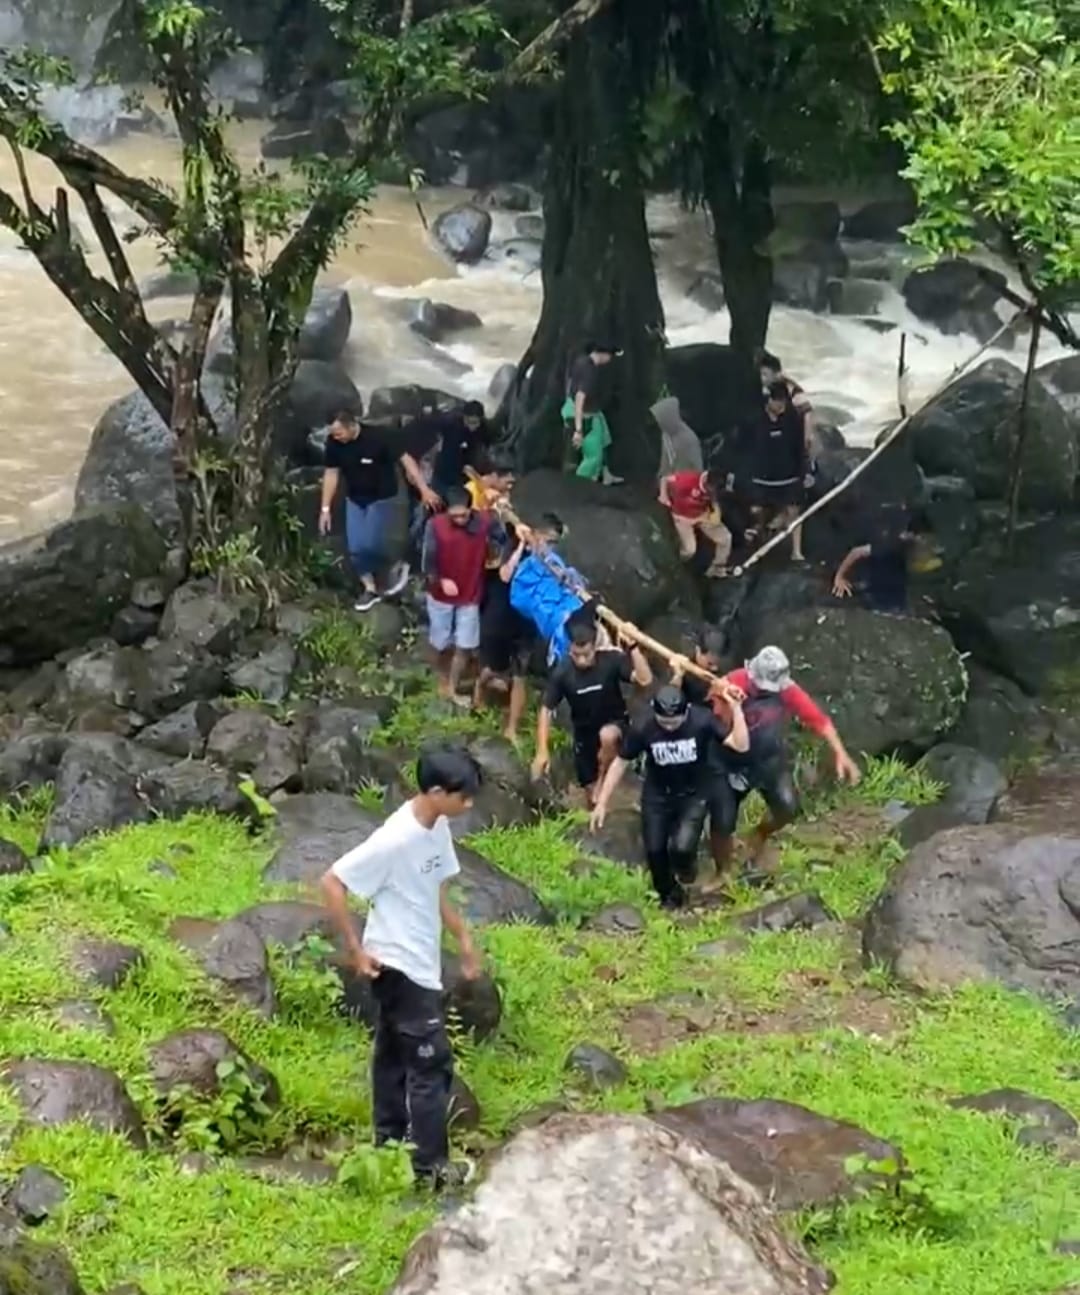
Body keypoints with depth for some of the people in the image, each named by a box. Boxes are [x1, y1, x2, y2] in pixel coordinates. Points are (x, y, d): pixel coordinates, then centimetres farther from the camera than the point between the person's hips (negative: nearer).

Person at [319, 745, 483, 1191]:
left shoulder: (437, 828, 1)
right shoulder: (395, 840, -26)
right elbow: (332, 883, -23)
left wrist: (463, 937, 15)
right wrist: (355, 949, -19)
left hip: (417, 964, 9)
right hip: (399, 966, -9)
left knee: (395, 1054, 19)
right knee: (431, 1061, -4)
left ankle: (390, 1142, 31)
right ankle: (431, 1164, 4)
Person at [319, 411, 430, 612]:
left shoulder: (377, 438, -28)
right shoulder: (333, 443, -15)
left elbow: (406, 459, -24)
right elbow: (331, 473, -4)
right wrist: (326, 508, -2)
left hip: (381, 498, -4)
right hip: (354, 499, 5)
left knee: (370, 545, -12)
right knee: (355, 549, 3)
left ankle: (395, 568, 17)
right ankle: (370, 588, 21)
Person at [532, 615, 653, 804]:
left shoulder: (611, 659, -22)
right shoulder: (562, 672, -18)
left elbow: (645, 680, -31)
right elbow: (546, 711, -11)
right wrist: (542, 751, -17)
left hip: (614, 724, -2)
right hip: (585, 732, 2)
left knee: (607, 736, -38)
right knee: (590, 791, 4)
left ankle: (602, 781, -13)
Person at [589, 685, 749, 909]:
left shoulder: (701, 720, -24)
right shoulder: (643, 729, -22)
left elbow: (741, 745, -28)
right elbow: (620, 763, -9)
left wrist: (735, 707, -39)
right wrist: (602, 803, -7)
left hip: (694, 794, -1)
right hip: (657, 796, 1)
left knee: (681, 847, -20)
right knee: (654, 850, -2)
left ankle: (685, 867, 20)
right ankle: (669, 896, 29)